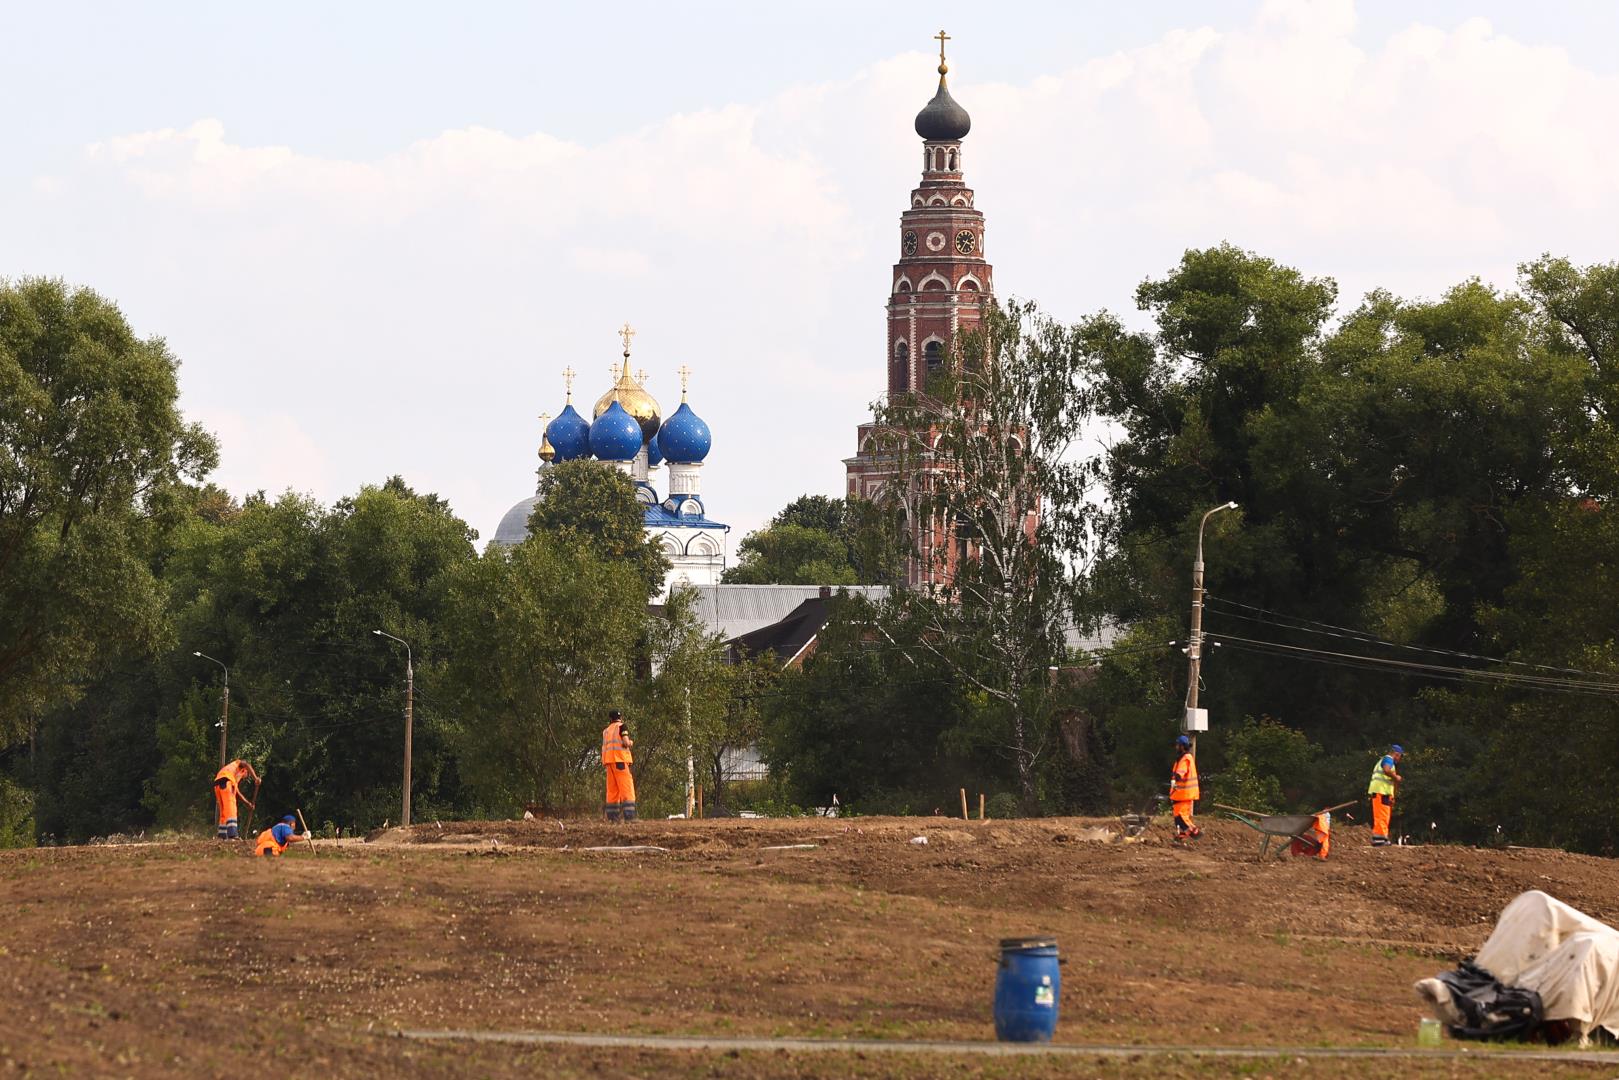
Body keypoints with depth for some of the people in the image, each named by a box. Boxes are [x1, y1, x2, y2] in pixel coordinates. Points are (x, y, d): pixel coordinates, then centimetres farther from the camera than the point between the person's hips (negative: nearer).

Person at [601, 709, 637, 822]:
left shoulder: (606, 730, 18)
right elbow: (626, 743, -9)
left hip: (608, 759, 6)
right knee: (627, 788, -9)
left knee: (612, 790, 7)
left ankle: (612, 816, 3)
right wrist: (631, 742, 10)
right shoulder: (621, 727, 0)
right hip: (619, 759, -6)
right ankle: (629, 816, -19)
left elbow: (603, 748, 17)